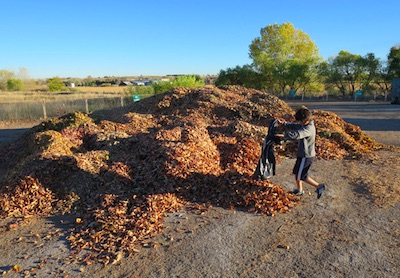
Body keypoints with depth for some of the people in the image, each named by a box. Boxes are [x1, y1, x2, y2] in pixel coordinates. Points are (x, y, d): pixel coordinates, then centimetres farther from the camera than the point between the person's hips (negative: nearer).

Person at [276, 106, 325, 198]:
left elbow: (296, 135, -41)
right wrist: (283, 124, -1)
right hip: (303, 154, 10)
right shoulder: (305, 125, 4)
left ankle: (319, 186, 11)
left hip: (306, 156, -10)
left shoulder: (309, 129, -26)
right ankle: (299, 190, 35)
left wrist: (284, 135, -35)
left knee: (301, 176, 2)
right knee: (296, 172, 20)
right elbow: (293, 126, 12)